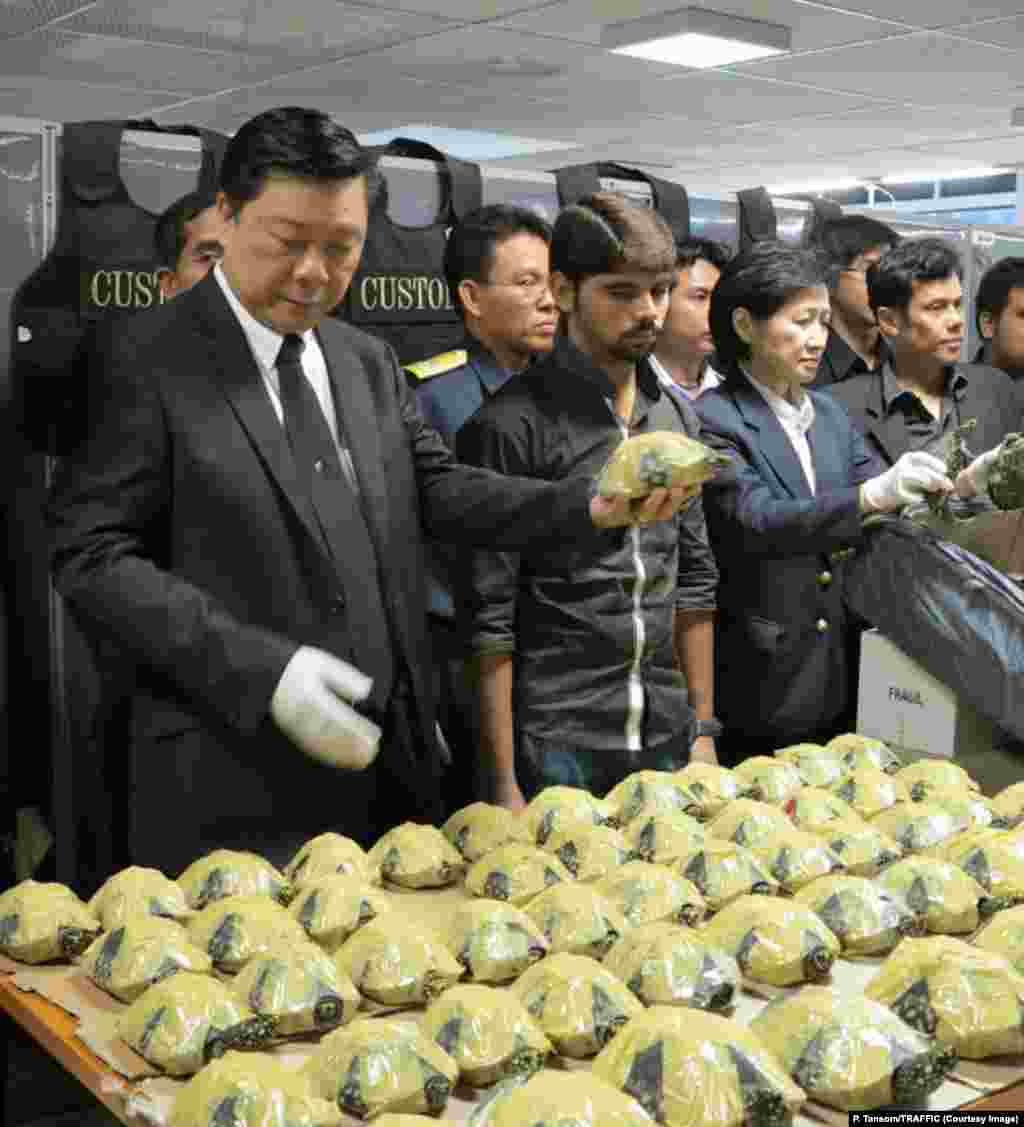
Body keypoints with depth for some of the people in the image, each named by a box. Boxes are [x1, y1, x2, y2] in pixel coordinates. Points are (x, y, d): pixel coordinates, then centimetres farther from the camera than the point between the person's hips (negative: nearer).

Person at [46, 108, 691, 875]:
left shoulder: (370, 363, 12)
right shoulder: (149, 361, -8)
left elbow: (434, 487, 10)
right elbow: (92, 557, -12)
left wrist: (590, 507, -6)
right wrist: (263, 668, -20)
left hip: (389, 763, 6)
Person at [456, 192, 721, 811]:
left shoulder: (678, 417, 9)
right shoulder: (511, 425, -11)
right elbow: (489, 619, -11)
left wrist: (703, 728, 12)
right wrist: (505, 782, -12)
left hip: (668, 741, 6)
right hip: (555, 752, -5)